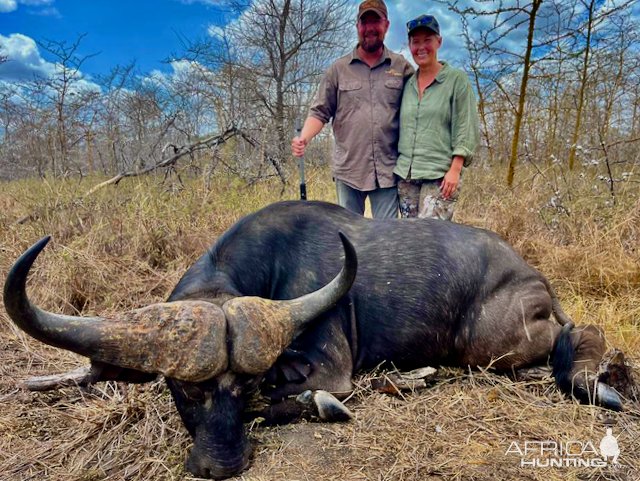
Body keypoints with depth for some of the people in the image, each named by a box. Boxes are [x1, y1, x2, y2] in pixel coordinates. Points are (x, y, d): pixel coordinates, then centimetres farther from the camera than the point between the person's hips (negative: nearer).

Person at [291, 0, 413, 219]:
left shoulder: (402, 67, 8)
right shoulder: (338, 69, 7)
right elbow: (320, 112, 6)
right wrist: (304, 138, -13)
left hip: (388, 170, 0)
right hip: (348, 169, 1)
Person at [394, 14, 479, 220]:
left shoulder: (457, 79, 0)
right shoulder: (407, 84, 14)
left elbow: (466, 128, -5)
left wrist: (455, 169, -14)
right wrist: (396, 166, 13)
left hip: (440, 174, -5)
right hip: (405, 173, 5)